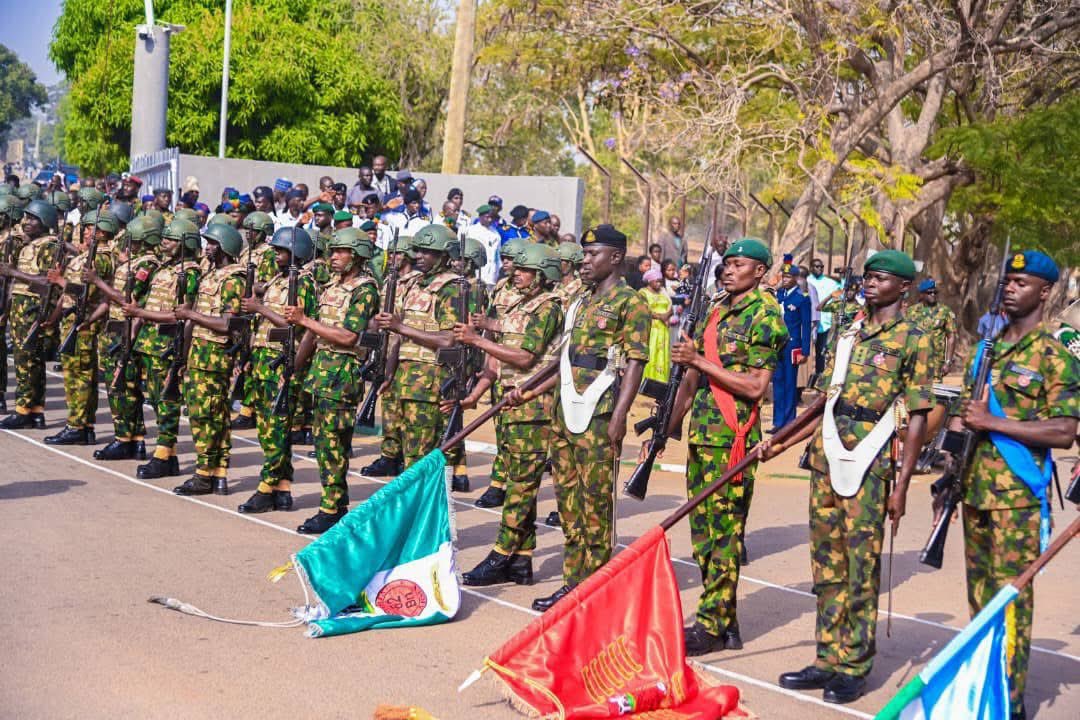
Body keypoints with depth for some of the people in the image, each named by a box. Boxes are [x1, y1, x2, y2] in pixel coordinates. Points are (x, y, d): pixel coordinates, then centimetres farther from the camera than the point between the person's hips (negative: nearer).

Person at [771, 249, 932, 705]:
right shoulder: (848, 335, 15)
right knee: (828, 563, 9)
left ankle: (854, 667, 8)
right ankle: (828, 659, 18)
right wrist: (781, 444, 12)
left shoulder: (913, 340, -3)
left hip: (870, 464, -6)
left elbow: (917, 417, -7)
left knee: (862, 568, 0)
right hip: (826, 457, 6)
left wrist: (901, 483, -12)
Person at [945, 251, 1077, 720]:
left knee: (1010, 595, -5)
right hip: (974, 489, 7)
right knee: (980, 592, 15)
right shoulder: (986, 351, 13)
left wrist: (992, 423, -17)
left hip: (1018, 495, -7)